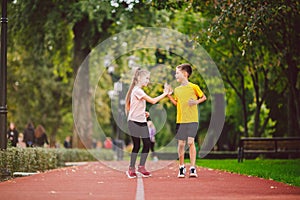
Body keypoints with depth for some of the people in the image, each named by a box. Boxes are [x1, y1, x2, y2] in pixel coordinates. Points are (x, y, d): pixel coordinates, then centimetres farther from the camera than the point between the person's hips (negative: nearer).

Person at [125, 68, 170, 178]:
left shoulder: (139, 91, 16)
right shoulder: (137, 90, -14)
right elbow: (153, 101, -19)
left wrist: (144, 113, 8)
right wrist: (164, 94, -12)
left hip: (142, 122, 9)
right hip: (134, 122, -9)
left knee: (147, 144, 2)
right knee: (136, 145, -5)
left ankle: (141, 167, 8)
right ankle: (131, 169, 3)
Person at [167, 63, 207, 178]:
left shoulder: (193, 87, -2)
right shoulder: (177, 90, 11)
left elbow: (204, 97, 8)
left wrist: (196, 101, -10)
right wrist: (169, 96, 8)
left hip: (192, 120, -4)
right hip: (180, 120, 4)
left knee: (190, 142, -12)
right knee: (181, 144, 4)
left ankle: (193, 168, -9)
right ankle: (181, 167, 16)